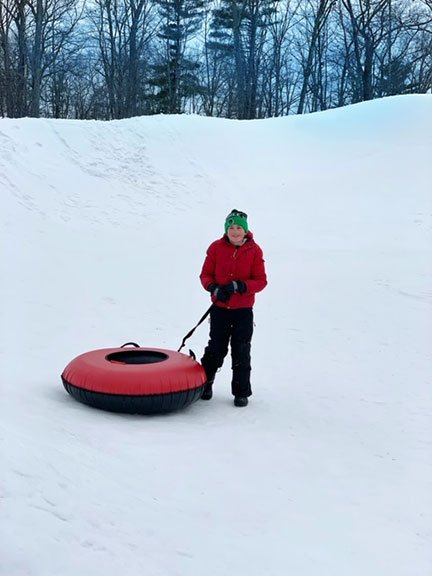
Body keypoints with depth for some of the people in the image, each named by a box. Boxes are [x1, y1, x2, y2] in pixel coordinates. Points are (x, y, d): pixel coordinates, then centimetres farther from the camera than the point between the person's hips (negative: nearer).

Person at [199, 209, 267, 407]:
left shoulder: (254, 251, -5)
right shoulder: (216, 247, -2)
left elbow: (261, 280, -5)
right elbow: (205, 274, 4)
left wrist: (239, 286, -20)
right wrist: (214, 288, -16)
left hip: (243, 310, -1)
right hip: (219, 308, 1)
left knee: (241, 352, 6)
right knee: (216, 348, 9)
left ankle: (241, 392, 18)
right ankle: (204, 383, 29)